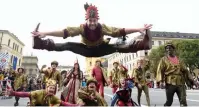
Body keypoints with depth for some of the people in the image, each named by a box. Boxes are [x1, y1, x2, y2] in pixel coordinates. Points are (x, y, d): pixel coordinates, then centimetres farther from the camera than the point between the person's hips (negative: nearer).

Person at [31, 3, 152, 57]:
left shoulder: (102, 27, -28)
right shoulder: (82, 27, -27)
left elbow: (120, 31, -31)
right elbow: (65, 32, -32)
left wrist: (138, 30, -37)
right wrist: (45, 33, -38)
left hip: (100, 49, 0)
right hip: (86, 49, 1)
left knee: (117, 47, -23)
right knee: (68, 45, -19)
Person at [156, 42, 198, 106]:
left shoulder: (178, 59, 16)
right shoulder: (164, 59, 5)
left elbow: (185, 70, 18)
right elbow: (160, 70, -4)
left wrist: (190, 79, 9)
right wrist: (161, 81, -18)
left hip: (180, 83, 3)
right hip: (170, 83, -3)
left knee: (183, 101, -1)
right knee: (169, 101, 2)